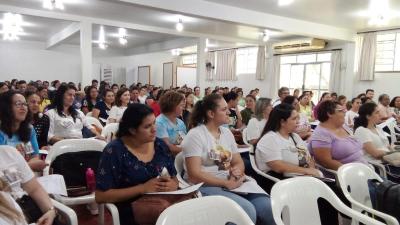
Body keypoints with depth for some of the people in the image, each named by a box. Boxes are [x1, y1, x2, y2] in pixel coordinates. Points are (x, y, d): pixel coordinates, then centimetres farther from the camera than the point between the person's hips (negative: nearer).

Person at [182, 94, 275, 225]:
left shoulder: (227, 132, 11)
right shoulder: (195, 135, -11)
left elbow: (239, 162, 14)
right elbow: (194, 174, -17)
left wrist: (237, 171, -10)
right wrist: (226, 183, -19)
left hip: (231, 183, 6)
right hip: (205, 186, -6)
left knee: (268, 206, -16)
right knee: (247, 210, -27)